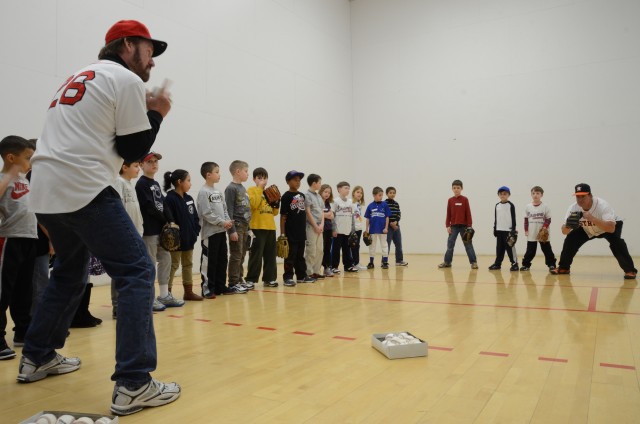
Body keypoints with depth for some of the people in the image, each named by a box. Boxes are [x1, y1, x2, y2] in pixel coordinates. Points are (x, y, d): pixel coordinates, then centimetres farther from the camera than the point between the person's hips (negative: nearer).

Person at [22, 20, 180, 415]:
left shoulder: (81, 77, 23)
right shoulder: (127, 80, -2)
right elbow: (132, 151, -4)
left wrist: (142, 111, 22)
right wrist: (156, 113, 9)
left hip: (46, 191, 10)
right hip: (84, 190, -9)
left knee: (69, 272, 25)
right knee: (137, 271, -8)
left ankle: (37, 358, 35)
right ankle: (133, 384, -12)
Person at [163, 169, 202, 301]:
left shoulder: (189, 199, 10)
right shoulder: (170, 199, -15)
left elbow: (195, 217, 12)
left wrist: (196, 231, 1)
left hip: (189, 239, 8)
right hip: (176, 240, -8)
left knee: (188, 265, 14)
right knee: (173, 265, -1)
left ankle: (188, 292, 23)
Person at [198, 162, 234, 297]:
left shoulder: (219, 192, 14)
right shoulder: (204, 192, -10)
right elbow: (207, 213, -17)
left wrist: (228, 221, -3)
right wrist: (222, 222, -17)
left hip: (221, 231, 8)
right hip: (210, 232, -8)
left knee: (222, 259, 12)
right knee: (209, 261, -3)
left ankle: (220, 286, 22)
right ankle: (207, 289, 5)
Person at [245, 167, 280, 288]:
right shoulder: (251, 190, 0)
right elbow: (254, 204, -19)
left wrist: (277, 204, -3)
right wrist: (260, 189, -14)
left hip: (270, 227, 6)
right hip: (258, 227, -6)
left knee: (270, 255, 9)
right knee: (256, 255, -5)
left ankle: (269, 278, 17)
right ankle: (251, 279, 3)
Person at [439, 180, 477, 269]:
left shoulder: (465, 200, -3)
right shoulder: (450, 200, 4)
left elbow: (468, 213, -3)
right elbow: (448, 214, 5)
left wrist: (469, 226, -7)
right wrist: (448, 226, 0)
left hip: (464, 226, -2)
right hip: (453, 226, 2)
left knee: (468, 244, 3)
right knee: (450, 244, 5)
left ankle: (474, 262, 8)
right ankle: (447, 262, 13)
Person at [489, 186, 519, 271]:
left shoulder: (511, 205, -3)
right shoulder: (497, 205, 11)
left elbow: (513, 218, -5)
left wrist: (513, 229, -11)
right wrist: (495, 229, 13)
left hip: (508, 230, -5)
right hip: (499, 230, 5)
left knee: (510, 247, -5)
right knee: (499, 248, 8)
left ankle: (514, 264, 2)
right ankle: (497, 263, 14)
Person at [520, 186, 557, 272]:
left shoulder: (545, 207, -2)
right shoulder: (528, 207, 3)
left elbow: (548, 219, -1)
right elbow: (526, 219, 8)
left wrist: (544, 227, -16)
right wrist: (526, 230, 3)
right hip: (531, 234, 1)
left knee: (547, 250, 4)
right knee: (530, 251, 6)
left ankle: (552, 264, 12)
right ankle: (526, 264, 14)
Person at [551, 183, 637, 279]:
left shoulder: (602, 205, -38)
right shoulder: (573, 208, -26)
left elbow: (611, 228, -48)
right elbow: (564, 231, -25)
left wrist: (592, 219, -60)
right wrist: (568, 226, -48)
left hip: (612, 225, -4)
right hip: (588, 229, 4)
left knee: (615, 241, -31)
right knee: (570, 238, -11)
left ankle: (630, 270, -16)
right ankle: (563, 267, 7)